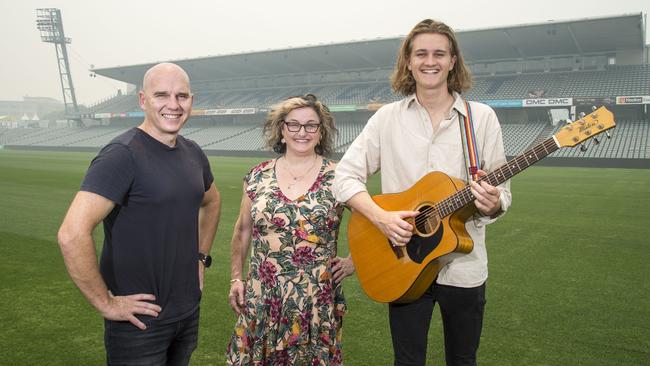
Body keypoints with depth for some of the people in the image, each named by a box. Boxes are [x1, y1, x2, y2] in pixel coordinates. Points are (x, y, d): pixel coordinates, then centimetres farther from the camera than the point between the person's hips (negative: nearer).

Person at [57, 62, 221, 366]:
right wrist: (106, 303, -20)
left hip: (189, 311, 7)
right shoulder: (122, 155, -20)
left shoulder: (193, 153, 3)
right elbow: (71, 235, -28)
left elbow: (211, 202, 22)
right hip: (140, 320, -7)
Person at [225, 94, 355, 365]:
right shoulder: (258, 177, 3)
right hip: (262, 299, 2)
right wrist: (236, 277, 11)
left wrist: (353, 261, -2)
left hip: (318, 301, -2)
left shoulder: (338, 179, -5)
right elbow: (243, 230, 13)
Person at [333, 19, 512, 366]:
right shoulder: (388, 117, -1)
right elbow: (345, 176, -4)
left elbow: (501, 193, 1)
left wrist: (492, 204, -22)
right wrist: (381, 217, -19)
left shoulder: (482, 117, -1)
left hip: (464, 267, 1)